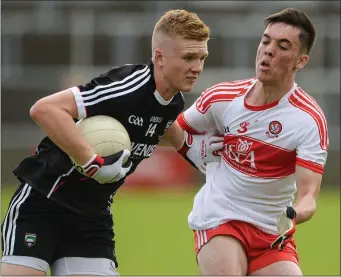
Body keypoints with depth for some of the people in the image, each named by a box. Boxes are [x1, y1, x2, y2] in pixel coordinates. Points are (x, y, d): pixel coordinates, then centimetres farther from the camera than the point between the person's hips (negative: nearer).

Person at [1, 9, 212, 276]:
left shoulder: (175, 104, 2)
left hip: (93, 214, 7)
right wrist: (94, 162, -32)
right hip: (43, 202, -7)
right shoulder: (129, 86, -24)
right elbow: (44, 109, -32)